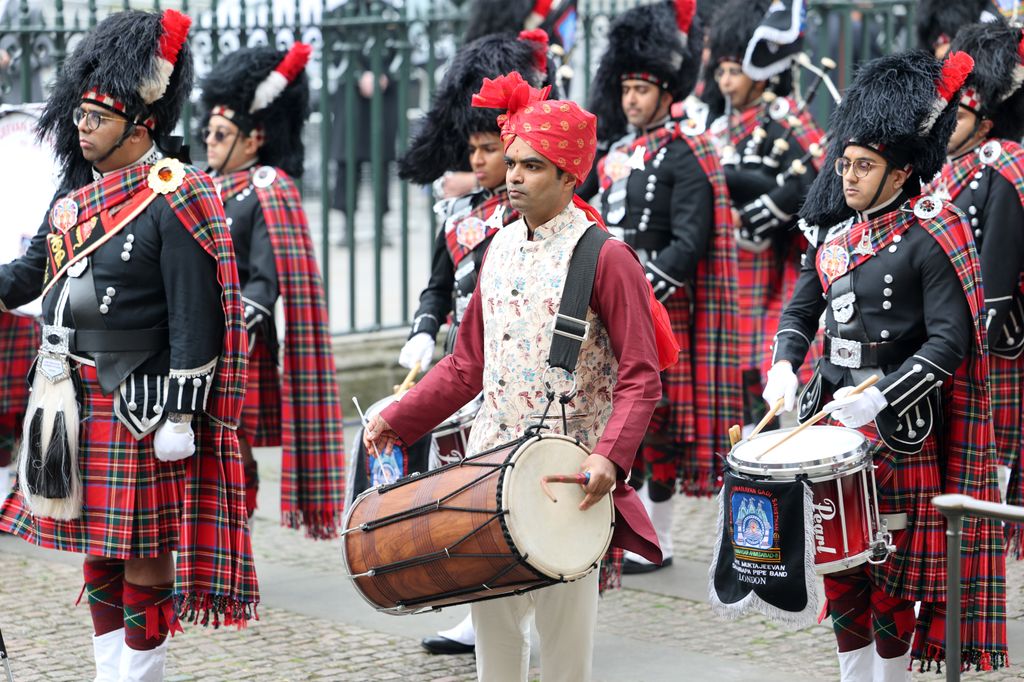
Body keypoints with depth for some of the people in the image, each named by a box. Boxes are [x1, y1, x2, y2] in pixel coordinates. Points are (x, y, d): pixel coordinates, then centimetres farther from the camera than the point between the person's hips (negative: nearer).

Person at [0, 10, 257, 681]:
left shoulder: (175, 198, -12)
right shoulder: (78, 193, 12)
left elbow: (196, 315, -15)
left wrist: (181, 415, -18)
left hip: (139, 401, -8)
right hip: (77, 399, 8)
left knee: (143, 547, 0)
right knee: (96, 545, 14)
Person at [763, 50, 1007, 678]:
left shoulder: (930, 238, -12)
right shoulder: (835, 229, 8)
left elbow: (949, 342, -16)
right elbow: (802, 308, 16)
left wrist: (880, 399, -24)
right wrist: (785, 365, -4)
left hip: (897, 428, -6)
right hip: (832, 413, 7)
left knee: (892, 567, 2)